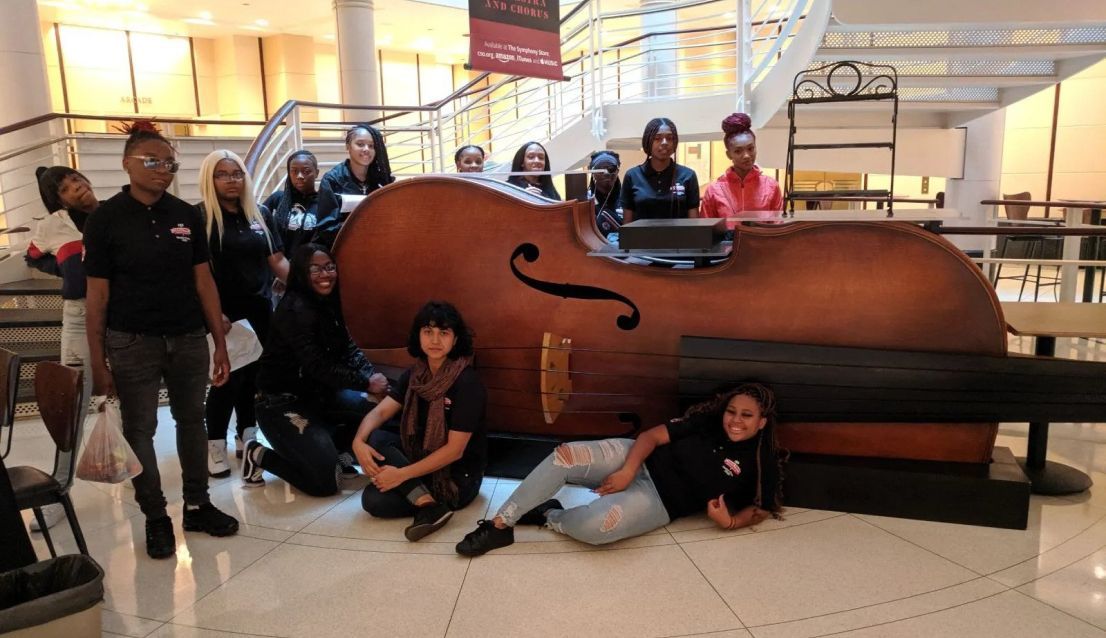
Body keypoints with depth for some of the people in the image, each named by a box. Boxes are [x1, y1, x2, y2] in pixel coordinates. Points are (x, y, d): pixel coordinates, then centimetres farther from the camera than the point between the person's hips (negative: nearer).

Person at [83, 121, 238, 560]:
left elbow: (204, 282, 5)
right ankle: (155, 518, 20)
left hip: (188, 340, 3)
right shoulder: (105, 219, -5)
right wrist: (97, 361, -6)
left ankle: (198, 505, 27)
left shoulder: (187, 216, 3)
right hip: (132, 343, -3)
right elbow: (97, 294, -4)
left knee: (192, 420, 13)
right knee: (139, 430, 5)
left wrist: (220, 343, 3)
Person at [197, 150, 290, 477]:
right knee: (226, 378, -2)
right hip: (224, 313, -5)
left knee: (253, 375, 11)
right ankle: (215, 445, 13)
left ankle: (246, 437, 27)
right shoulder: (201, 216, -7)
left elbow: (277, 260, 11)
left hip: (259, 309, 5)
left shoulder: (260, 214, 10)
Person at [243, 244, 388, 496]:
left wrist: (372, 376, -16)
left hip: (316, 393, 9)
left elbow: (348, 348, 2)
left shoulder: (328, 304, 5)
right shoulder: (294, 310, -22)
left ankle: (332, 449, 15)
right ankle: (260, 456, 9)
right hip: (282, 404, -8)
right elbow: (318, 367, -27)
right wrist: (367, 383, -23)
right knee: (325, 481, -11)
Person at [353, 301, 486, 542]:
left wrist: (402, 474, -24)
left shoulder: (467, 382, -21)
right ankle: (427, 503, -22)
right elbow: (380, 412, -3)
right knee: (374, 439, -17)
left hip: (458, 477, -8)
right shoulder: (414, 374, 1)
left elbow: (455, 450, -23)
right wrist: (359, 441, -26)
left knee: (374, 500, -22)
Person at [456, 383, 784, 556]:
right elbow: (652, 435, 0)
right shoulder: (707, 422, 3)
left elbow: (762, 508, 8)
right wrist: (627, 470, -17)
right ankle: (499, 526, -15)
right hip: (638, 460, 3)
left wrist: (729, 521, -14)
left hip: (658, 501, -3)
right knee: (565, 455, -24)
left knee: (594, 525, -35)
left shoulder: (761, 463, -1)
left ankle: (549, 516, -1)